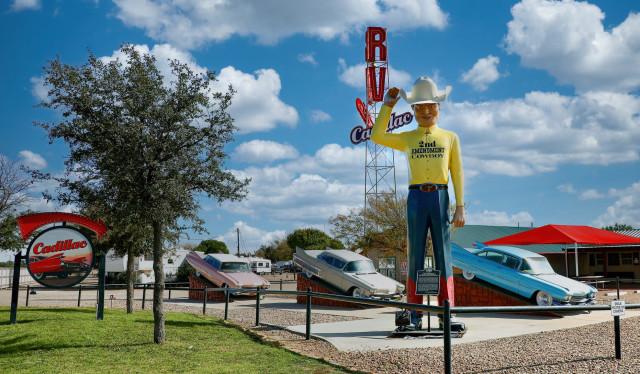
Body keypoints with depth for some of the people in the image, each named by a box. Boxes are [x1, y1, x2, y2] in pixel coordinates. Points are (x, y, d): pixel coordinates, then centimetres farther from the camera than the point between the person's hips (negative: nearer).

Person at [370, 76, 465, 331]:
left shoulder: (450, 138, 13)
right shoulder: (407, 139, 15)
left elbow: (458, 174, 9)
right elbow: (377, 136, 6)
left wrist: (460, 207, 1)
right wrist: (388, 104, 10)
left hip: (440, 198, 0)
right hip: (416, 198, 0)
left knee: (443, 257, -1)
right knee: (415, 257, 1)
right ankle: (415, 317, 5)